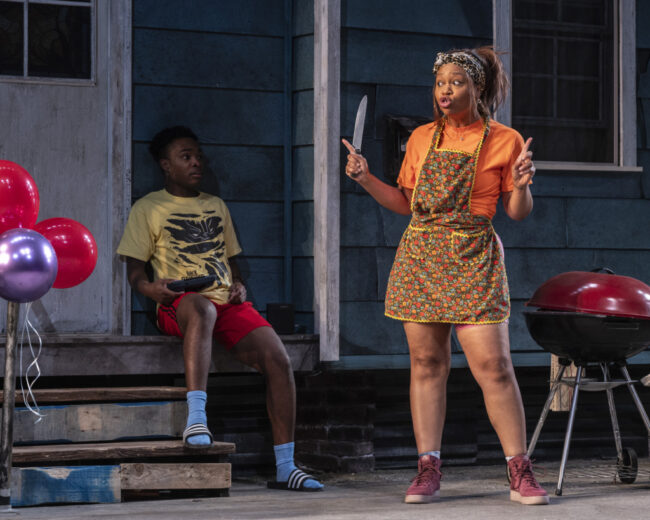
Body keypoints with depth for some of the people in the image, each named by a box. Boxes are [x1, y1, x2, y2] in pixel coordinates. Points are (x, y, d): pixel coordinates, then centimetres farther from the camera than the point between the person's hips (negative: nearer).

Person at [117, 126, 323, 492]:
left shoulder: (217, 206, 26)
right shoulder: (149, 208, 12)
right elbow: (135, 269, 8)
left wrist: (239, 285, 6)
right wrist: (151, 288, -15)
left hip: (228, 302, 5)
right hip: (179, 305, -5)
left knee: (278, 359, -22)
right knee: (202, 308, -44)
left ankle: (286, 466, -21)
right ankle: (196, 417, -51)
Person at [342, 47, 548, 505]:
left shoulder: (504, 141, 2)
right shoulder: (422, 138, 13)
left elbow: (518, 213, 2)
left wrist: (522, 186, -18)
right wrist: (366, 179, 6)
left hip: (473, 260, -4)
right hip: (421, 257, 4)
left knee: (492, 364, -10)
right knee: (426, 362, 3)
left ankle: (521, 472, -5)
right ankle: (428, 469, 7)